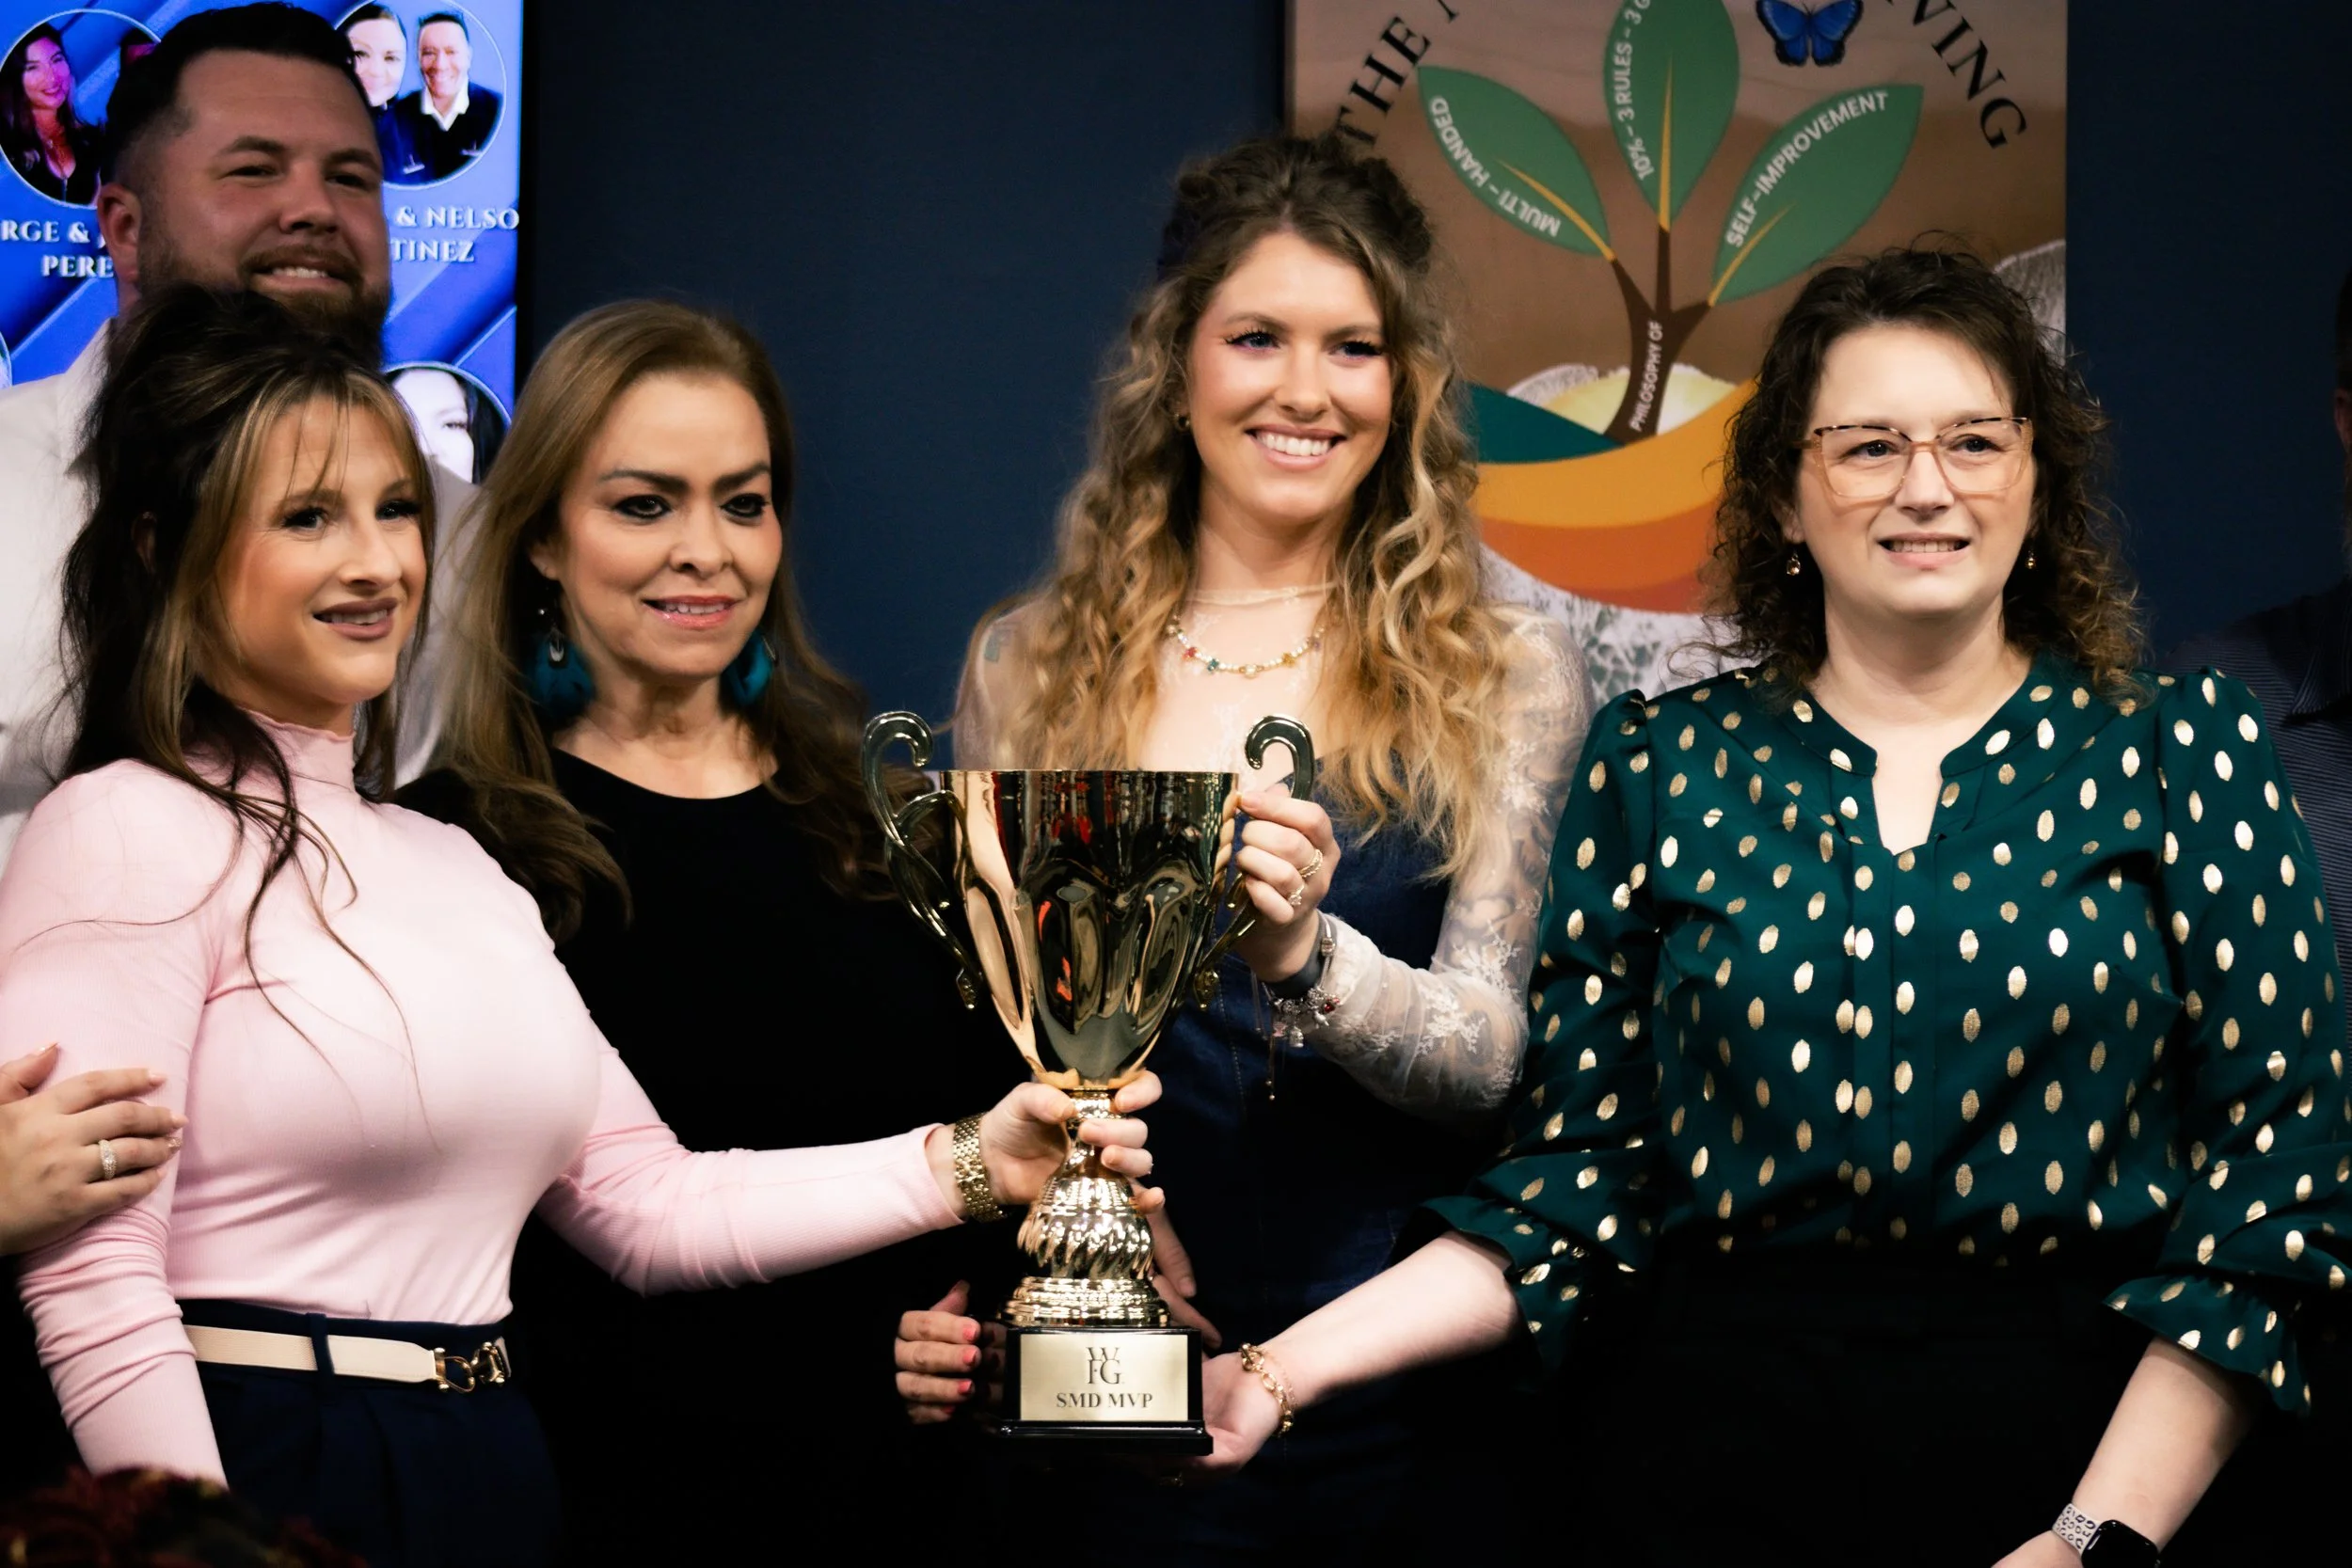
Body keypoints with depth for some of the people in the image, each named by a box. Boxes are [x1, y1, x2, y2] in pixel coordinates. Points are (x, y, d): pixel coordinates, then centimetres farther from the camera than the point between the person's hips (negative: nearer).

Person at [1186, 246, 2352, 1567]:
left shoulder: (2179, 749, 2)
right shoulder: (1662, 765, 5)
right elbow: (1578, 1178, 3)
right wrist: (1288, 1367, -11)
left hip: (2110, 1446, -1)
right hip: (1720, 1453, 1)